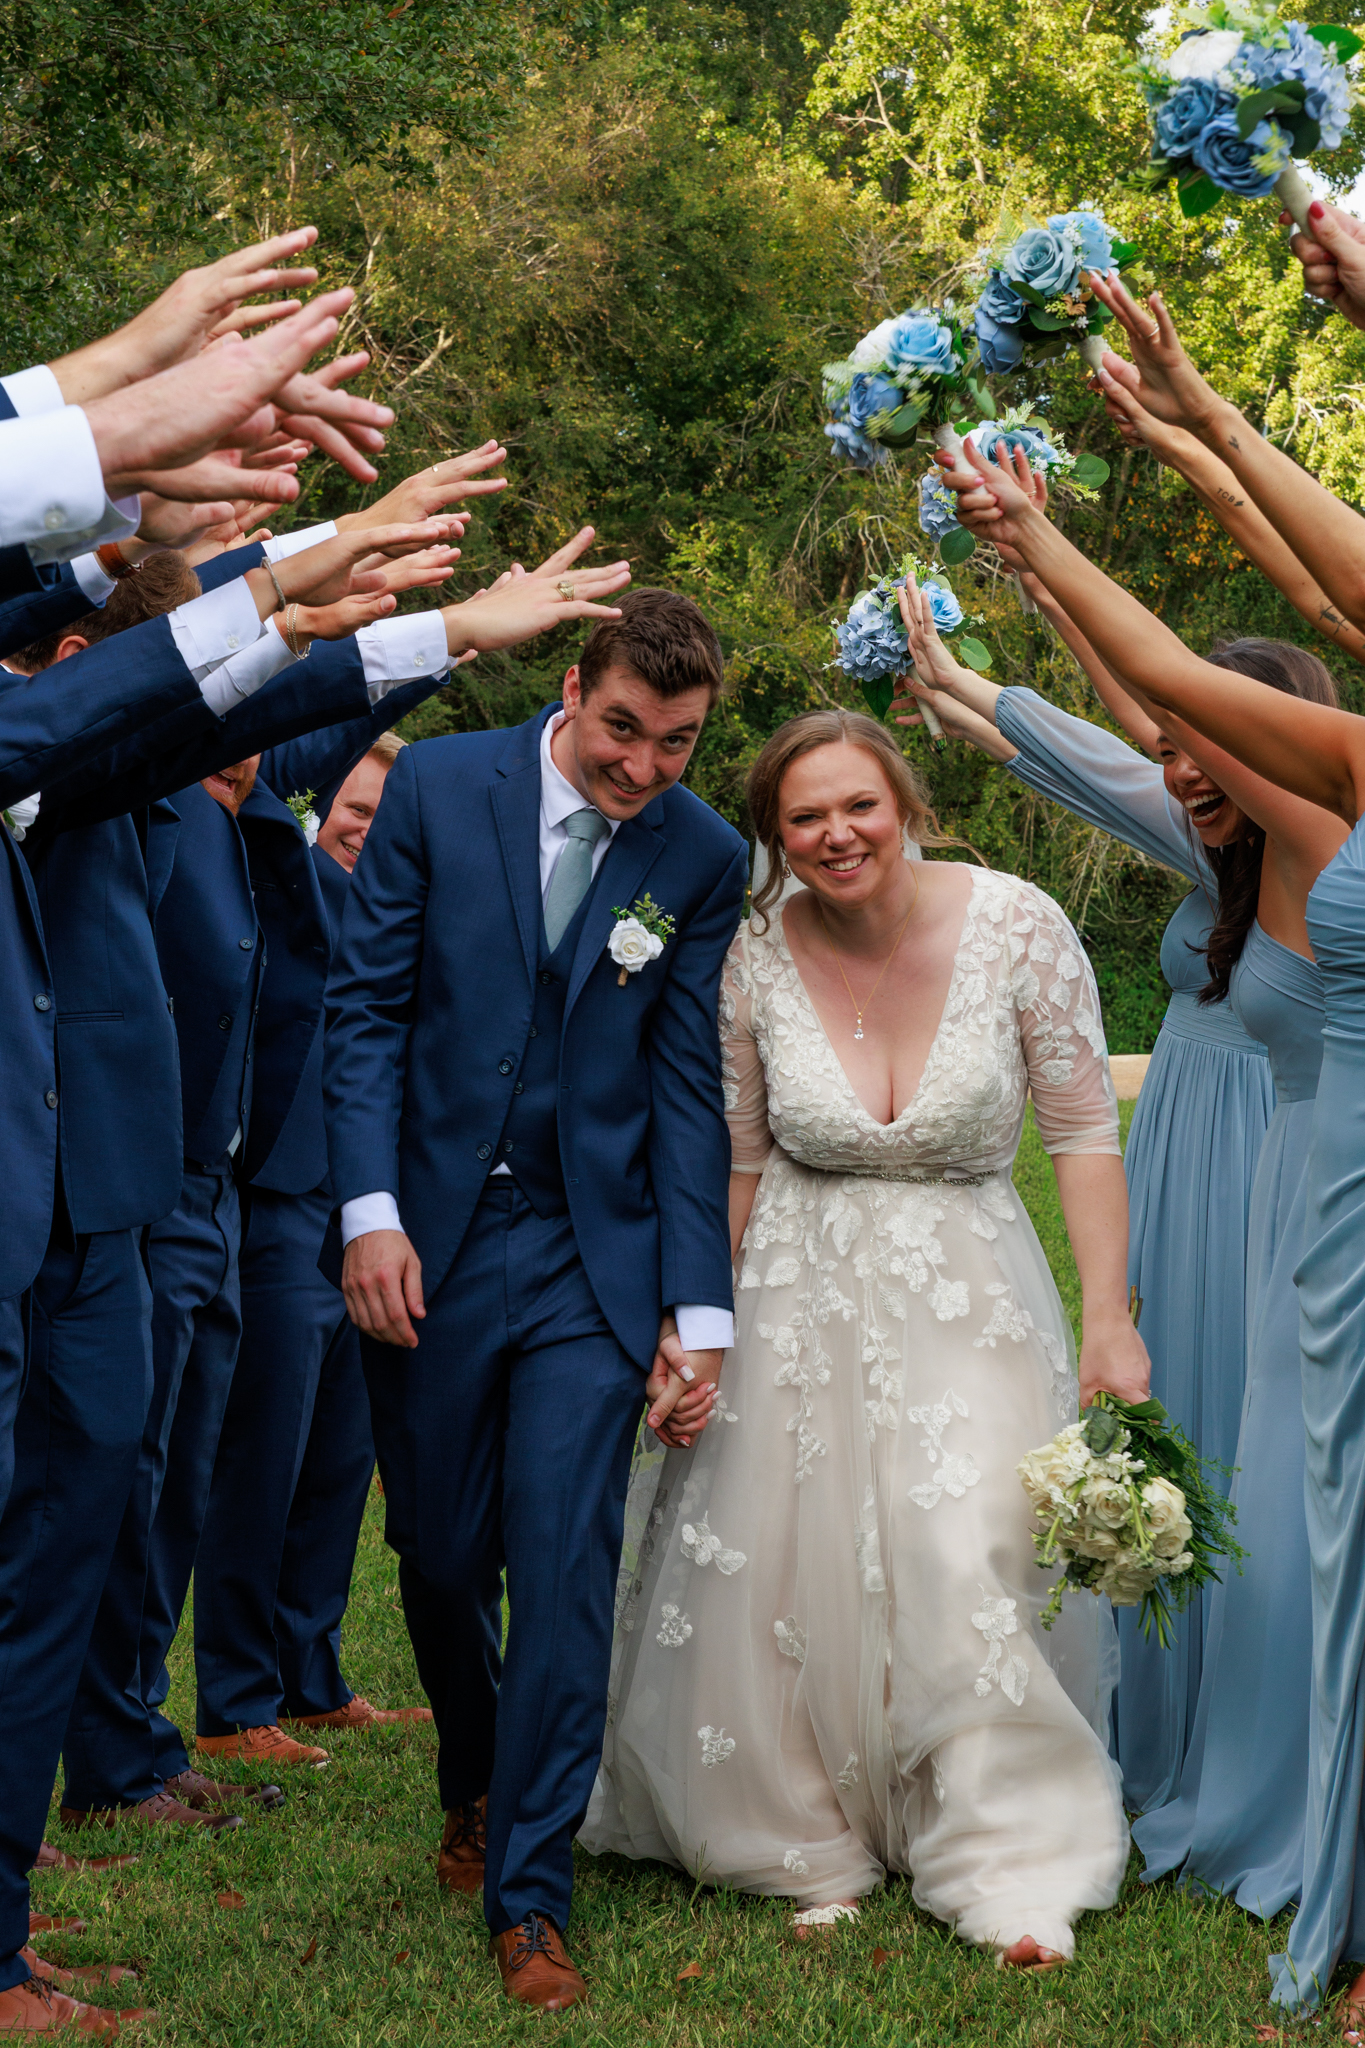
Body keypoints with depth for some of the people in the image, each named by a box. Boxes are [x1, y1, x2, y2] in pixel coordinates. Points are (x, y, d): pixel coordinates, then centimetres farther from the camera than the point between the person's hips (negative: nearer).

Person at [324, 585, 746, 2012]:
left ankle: (530, 1896, 2)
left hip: (593, 1260, -1)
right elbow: (366, 1007, -2)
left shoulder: (705, 859, -2)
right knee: (438, 1558, 12)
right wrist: (371, 1213, -11)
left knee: (563, 1569, -8)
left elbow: (688, 1087, 0)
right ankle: (475, 1785, 40)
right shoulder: (437, 787, -4)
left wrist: (698, 1310, -4)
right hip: (425, 1245, 1)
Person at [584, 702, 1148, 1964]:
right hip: (800, 1294, 1)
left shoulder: (1016, 928, -13)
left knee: (974, 1563, -11)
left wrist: (1110, 1321, -12)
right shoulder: (753, 958, -8)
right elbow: (734, 1164, 3)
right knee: (786, 1567, 2)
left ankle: (1013, 1868, 3)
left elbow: (1084, 1132, -8)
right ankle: (815, 1843, 23)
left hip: (968, 1288, -1)